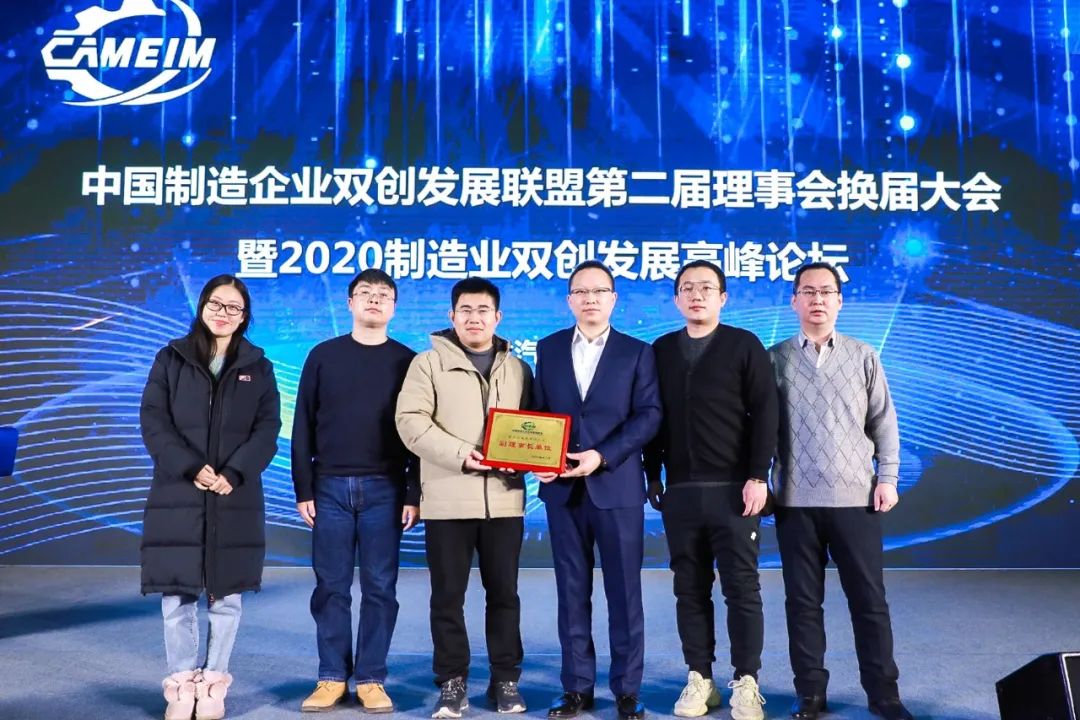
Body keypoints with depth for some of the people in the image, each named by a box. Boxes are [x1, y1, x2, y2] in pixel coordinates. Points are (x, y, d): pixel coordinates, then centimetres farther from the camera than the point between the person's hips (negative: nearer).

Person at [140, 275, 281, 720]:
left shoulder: (258, 367, 9)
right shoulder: (171, 359, 7)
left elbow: (267, 430, 1)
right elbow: (153, 421, -1)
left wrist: (234, 474, -14)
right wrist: (191, 468, -15)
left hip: (235, 499, 1)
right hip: (177, 495, 0)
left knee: (226, 598, 4)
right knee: (176, 597, 1)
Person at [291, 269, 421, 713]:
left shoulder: (407, 361, 5)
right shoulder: (323, 356, 7)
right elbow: (303, 427, 6)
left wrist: (414, 493, -3)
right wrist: (303, 489, 1)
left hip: (384, 490, -1)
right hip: (331, 487, 1)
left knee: (380, 587, 3)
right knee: (331, 586, 5)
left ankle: (370, 679, 12)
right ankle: (333, 677, 16)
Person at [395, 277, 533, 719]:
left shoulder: (518, 369, 13)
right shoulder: (429, 363, 4)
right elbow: (411, 421, -7)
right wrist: (460, 455, -18)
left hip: (504, 499, 2)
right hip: (447, 499, -2)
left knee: (504, 593, 9)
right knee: (447, 596, 4)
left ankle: (506, 681, 20)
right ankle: (452, 683, 16)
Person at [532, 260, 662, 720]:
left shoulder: (637, 352, 4)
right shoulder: (549, 349, 12)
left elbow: (649, 415, -5)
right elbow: (538, 411, 11)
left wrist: (603, 456, -16)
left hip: (617, 485, -2)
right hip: (562, 487, 2)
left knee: (624, 592, 3)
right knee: (572, 590, 8)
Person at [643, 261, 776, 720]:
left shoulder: (745, 345, 1)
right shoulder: (660, 351, 11)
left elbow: (764, 414, -5)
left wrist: (758, 477, -12)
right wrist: (652, 476, 7)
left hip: (732, 488, -3)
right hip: (679, 491, 3)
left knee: (742, 589, 2)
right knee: (690, 591, 8)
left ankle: (746, 683, 13)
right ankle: (700, 680, 18)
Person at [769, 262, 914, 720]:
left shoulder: (863, 357, 7)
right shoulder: (775, 359, 5)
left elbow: (883, 422, 8)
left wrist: (887, 478, 0)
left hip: (856, 496, 0)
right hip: (795, 499, 0)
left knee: (869, 599, 6)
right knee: (802, 600, 7)